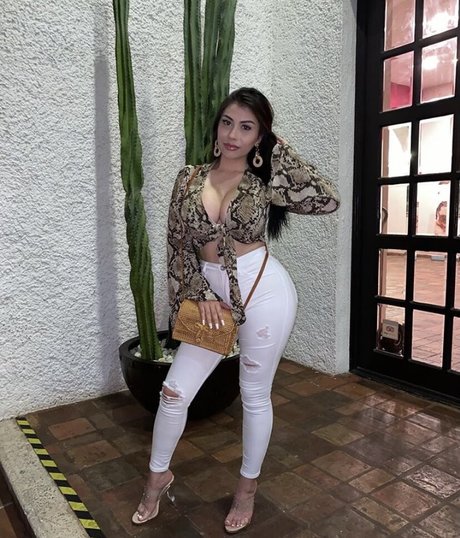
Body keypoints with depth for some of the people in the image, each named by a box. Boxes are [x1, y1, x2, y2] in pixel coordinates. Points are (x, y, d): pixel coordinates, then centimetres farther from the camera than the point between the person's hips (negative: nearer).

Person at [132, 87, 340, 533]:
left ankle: (248, 485, 35)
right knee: (175, 390, 7)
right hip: (211, 296, 3)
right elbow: (178, 244, 4)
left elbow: (327, 200, -15)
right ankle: (158, 475, 34)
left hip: (264, 293, -3)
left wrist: (281, 153, -8)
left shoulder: (265, 183, -3)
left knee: (254, 395, 11)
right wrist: (201, 295, -5)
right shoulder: (190, 179, 3)